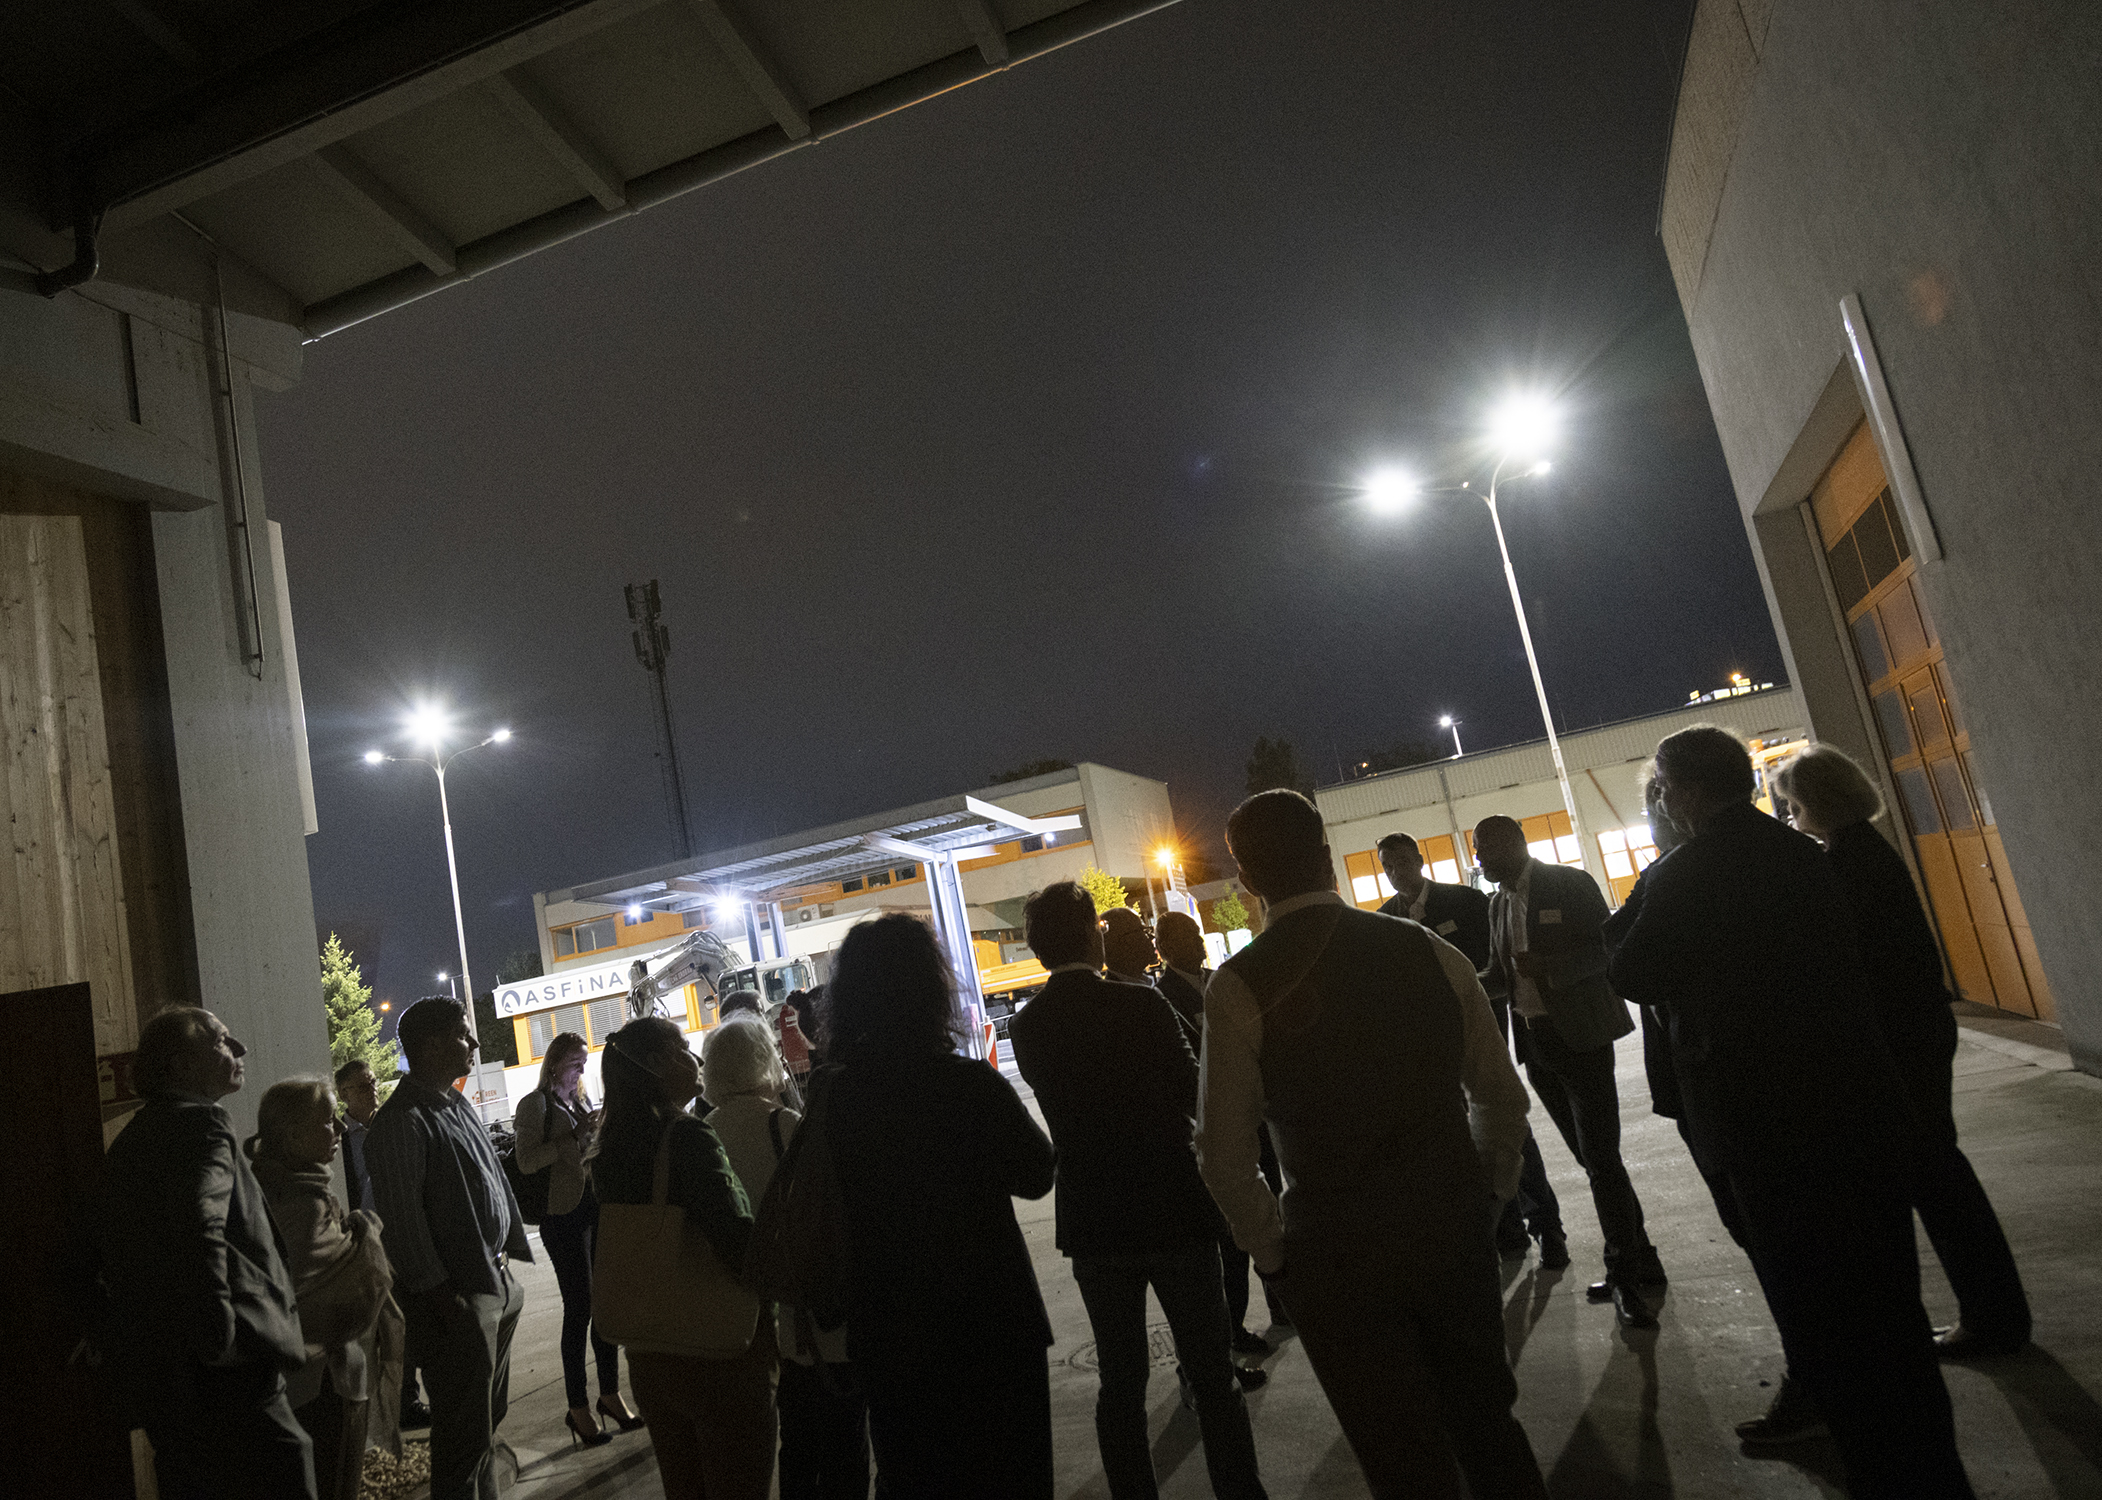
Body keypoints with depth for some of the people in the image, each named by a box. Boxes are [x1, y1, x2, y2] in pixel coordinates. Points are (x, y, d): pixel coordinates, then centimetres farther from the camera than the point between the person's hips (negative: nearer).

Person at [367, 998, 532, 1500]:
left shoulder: (459, 1105, 13)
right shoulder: (403, 1120, -16)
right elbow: (401, 1215, -19)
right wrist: (440, 1294, -19)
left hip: (496, 1284, 9)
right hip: (457, 1295, -9)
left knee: (490, 1417, 20)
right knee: (465, 1433, -1)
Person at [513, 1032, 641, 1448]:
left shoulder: (582, 1102, 15)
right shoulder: (535, 1105, -6)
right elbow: (527, 1161, -18)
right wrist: (577, 1135, -19)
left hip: (596, 1209, 6)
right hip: (563, 1215, -6)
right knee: (579, 1307, -3)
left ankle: (610, 1394, 22)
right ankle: (579, 1407, 9)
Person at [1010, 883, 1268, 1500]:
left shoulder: (1026, 1028, -4)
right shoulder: (1141, 1003, -16)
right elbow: (1194, 1095, -11)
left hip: (1092, 1223, 4)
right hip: (1173, 1211, -3)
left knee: (1120, 1379, 15)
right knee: (1210, 1370, 11)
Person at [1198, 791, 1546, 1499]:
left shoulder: (1237, 987, -15)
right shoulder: (1429, 951, -4)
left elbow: (1225, 1159, -12)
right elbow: (1502, 1096, 4)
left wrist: (1273, 1254, 3)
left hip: (1337, 1253, -3)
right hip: (1454, 1230, 4)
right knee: (1487, 1424, 24)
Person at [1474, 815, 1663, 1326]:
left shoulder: (1571, 883, -6)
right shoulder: (1499, 904, 14)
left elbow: (1608, 950, -9)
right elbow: (1500, 974, 18)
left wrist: (1550, 967, -23)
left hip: (1580, 1036, -6)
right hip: (1535, 1044, 6)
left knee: (1600, 1156, -8)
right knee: (1591, 1157, 11)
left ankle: (1624, 1275, 2)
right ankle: (1640, 1261, 22)